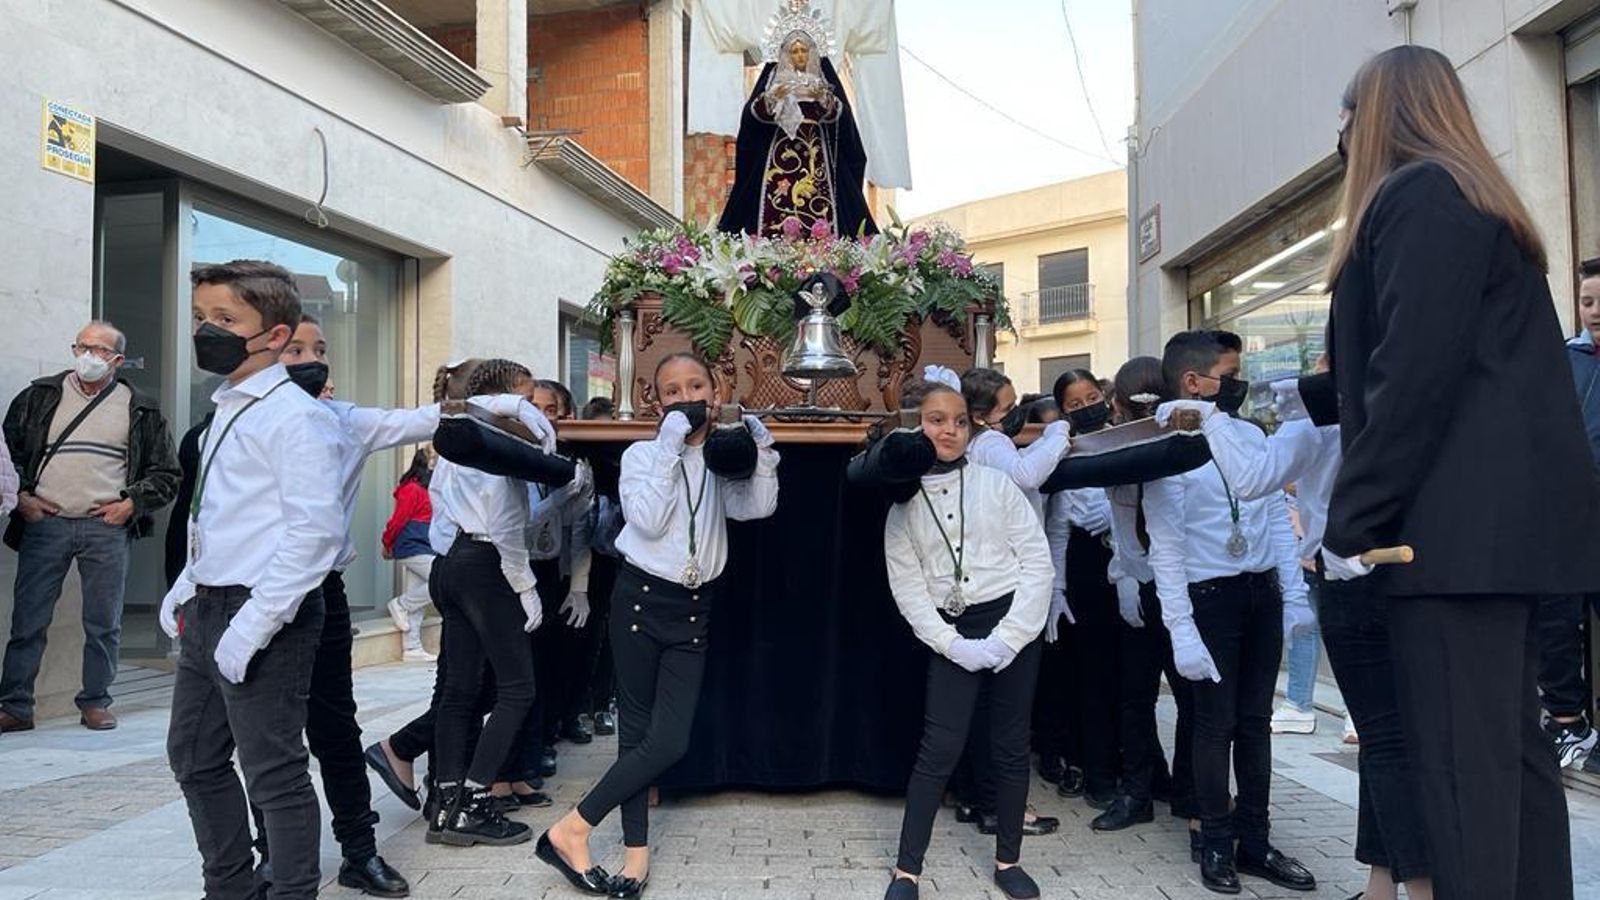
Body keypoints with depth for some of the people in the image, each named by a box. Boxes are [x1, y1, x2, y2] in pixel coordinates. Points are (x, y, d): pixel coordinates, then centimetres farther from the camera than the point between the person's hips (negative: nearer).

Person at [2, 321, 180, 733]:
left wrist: (132, 503, -3)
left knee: (103, 623, 5)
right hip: (44, 525, 1)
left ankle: (96, 702, 17)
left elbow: (166, 474, 10)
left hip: (107, 529, 0)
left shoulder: (140, 409, 7)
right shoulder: (40, 396, 9)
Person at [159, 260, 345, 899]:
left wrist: (254, 624, -24)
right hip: (207, 610, 10)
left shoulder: (294, 415, -15)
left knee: (273, 773, 0)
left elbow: (314, 528, -23)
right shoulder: (225, 410, 13)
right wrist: (188, 588, 15)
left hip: (265, 615, -10)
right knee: (194, 759, 20)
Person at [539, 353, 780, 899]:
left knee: (670, 741, -6)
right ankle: (637, 849, 11)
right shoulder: (642, 455, 1)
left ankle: (571, 829, 4)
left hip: (695, 610, 3)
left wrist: (760, 445, -10)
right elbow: (649, 521, -15)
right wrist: (671, 447, -14)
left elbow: (759, 507, -5)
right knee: (638, 731, 0)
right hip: (642, 600, -3)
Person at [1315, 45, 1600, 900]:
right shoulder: (1480, 198, 23)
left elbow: (1414, 371, -18)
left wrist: (1352, 520, -15)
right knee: (1509, 740, 12)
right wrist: (1316, 392, 35)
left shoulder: (1415, 194, -8)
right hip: (1503, 514, 10)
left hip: (1459, 517, -10)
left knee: (1460, 754, -8)